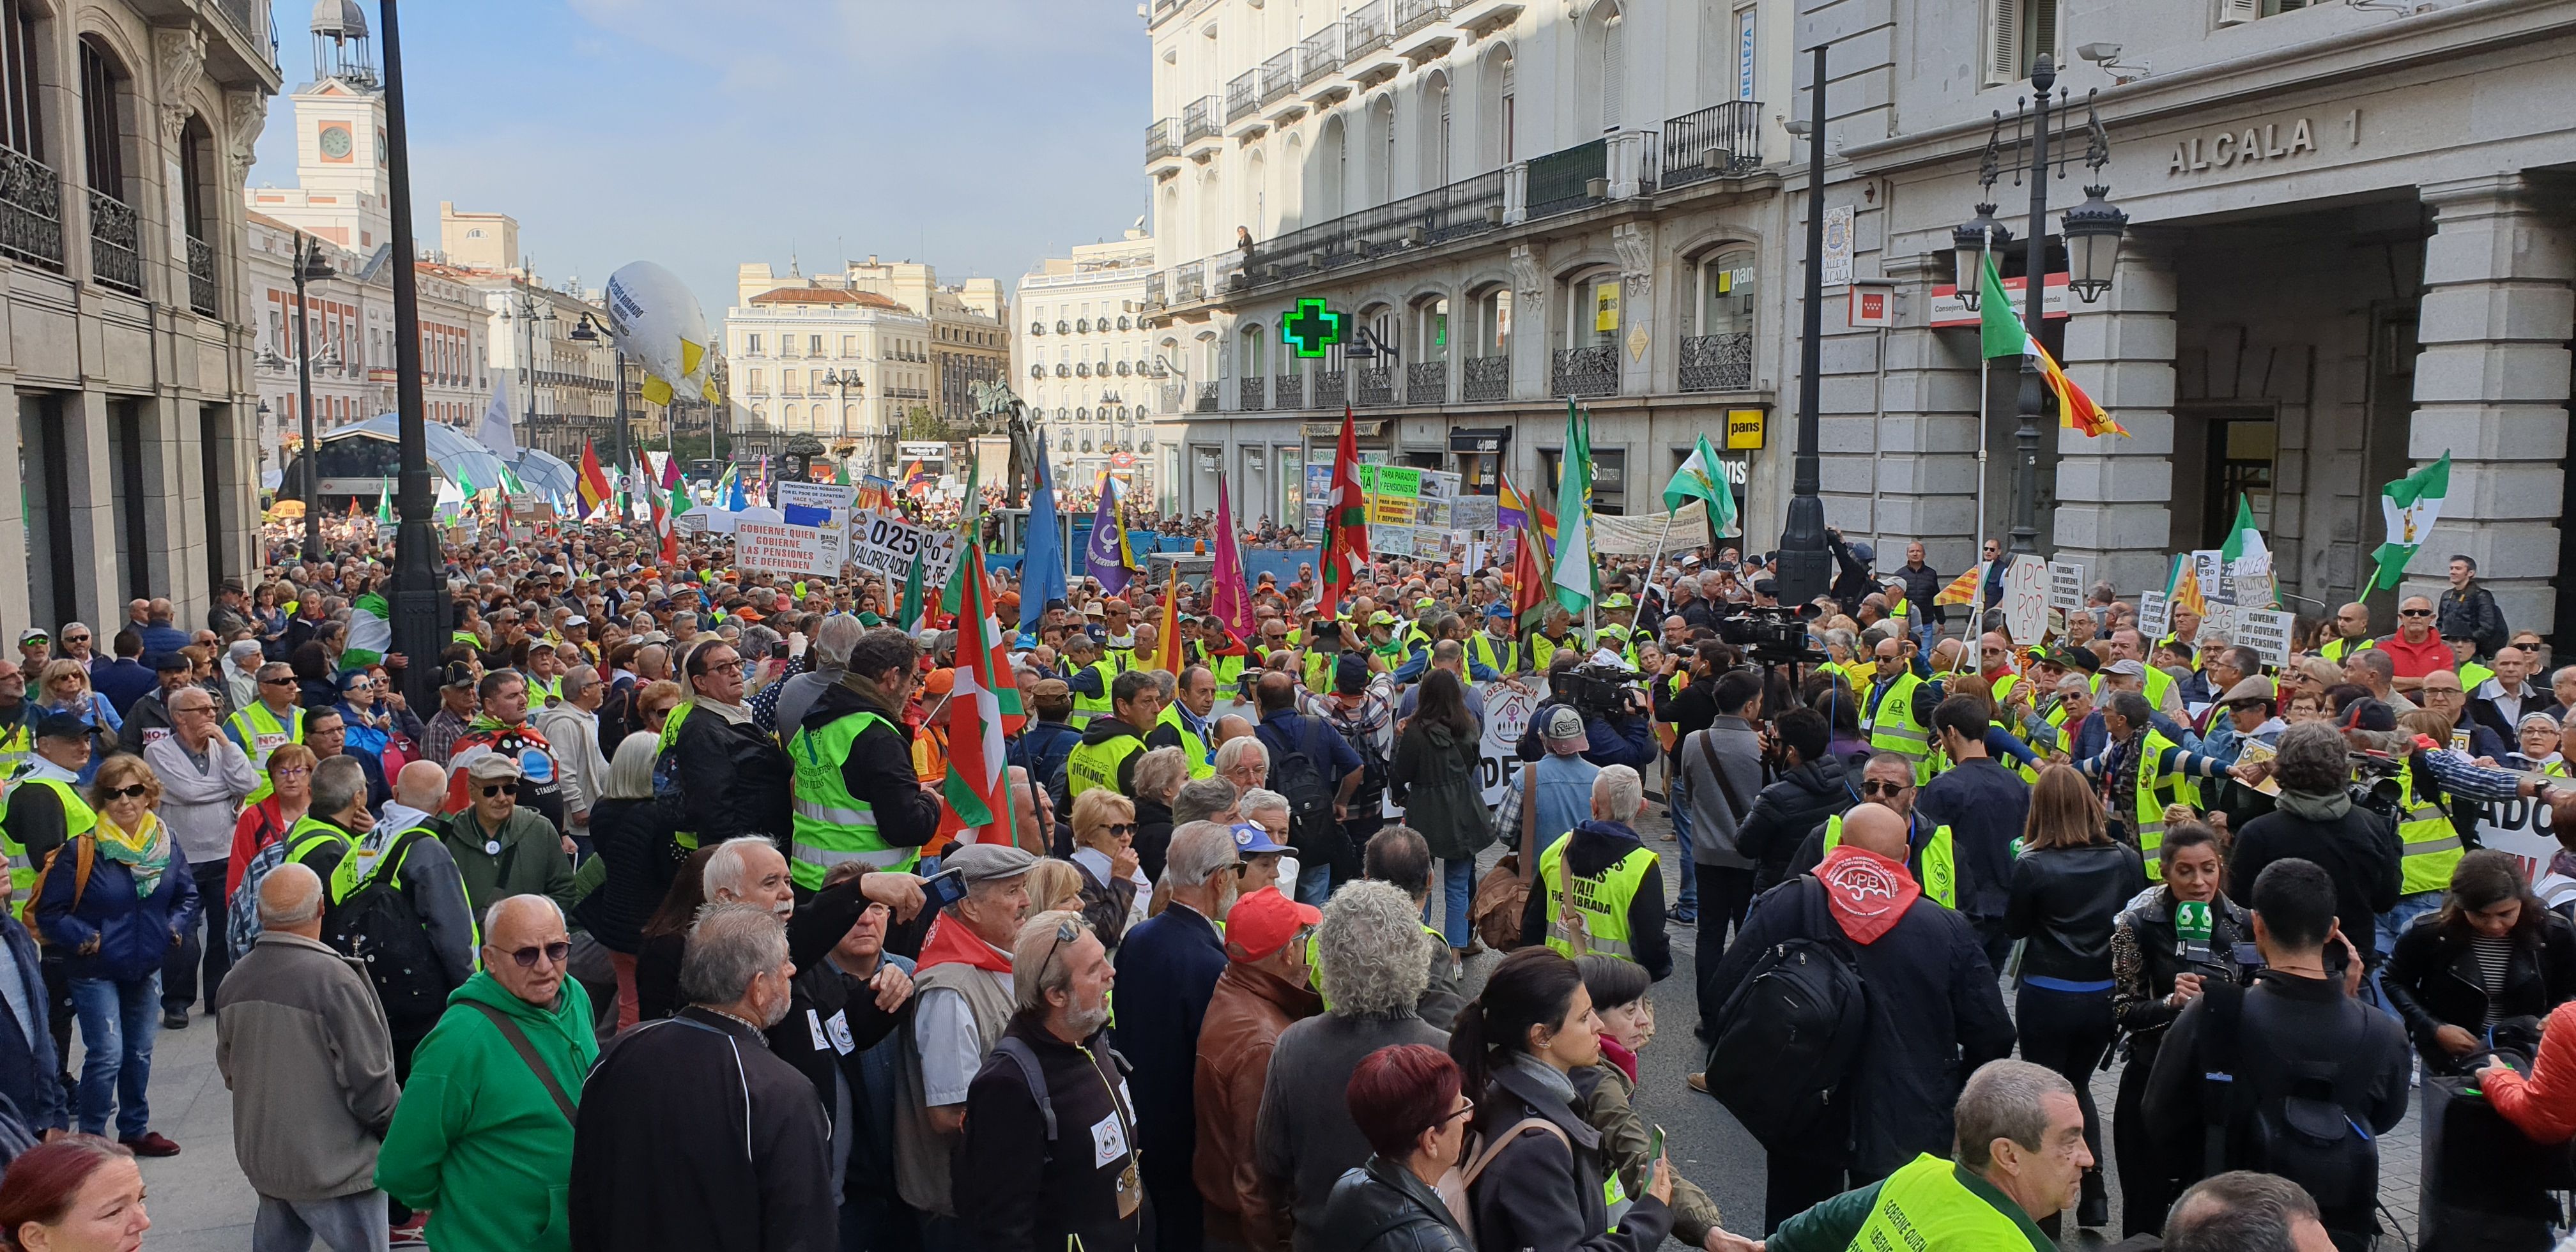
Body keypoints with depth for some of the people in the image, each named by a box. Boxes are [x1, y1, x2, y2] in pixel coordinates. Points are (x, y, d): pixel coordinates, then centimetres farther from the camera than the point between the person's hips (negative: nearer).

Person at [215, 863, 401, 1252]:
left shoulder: (235, 981, -2)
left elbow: (229, 1071, 12)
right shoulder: (334, 979, -23)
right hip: (334, 1170, -7)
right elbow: (370, 1081, -20)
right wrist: (396, 1133, -3)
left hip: (260, 1160, 7)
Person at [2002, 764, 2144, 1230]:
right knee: (2077, 1086, 24)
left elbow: (2015, 927, -3)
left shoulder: (2032, 866, -17)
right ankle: (2093, 1195, 19)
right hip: (2105, 996, 4)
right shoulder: (2126, 860, -6)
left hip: (2047, 997, -4)